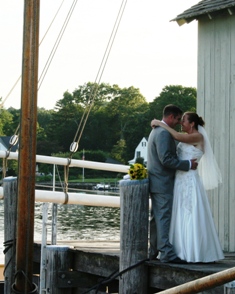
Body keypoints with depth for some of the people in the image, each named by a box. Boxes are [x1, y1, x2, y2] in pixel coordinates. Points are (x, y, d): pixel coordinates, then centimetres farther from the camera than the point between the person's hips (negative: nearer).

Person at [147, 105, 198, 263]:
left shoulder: (156, 131, 18)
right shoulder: (164, 133, -16)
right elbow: (166, 160, -23)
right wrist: (188, 164, -17)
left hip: (156, 182, 10)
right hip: (163, 183, -10)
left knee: (157, 218, 13)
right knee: (164, 217, -9)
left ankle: (153, 251, 18)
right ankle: (166, 252, -9)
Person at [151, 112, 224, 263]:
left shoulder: (198, 137, -9)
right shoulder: (185, 137, 17)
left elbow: (178, 137, -22)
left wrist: (160, 124, -16)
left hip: (190, 181, -9)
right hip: (180, 181, 9)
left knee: (192, 217, -6)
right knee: (181, 218, 8)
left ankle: (197, 253, -1)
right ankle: (185, 252, 12)